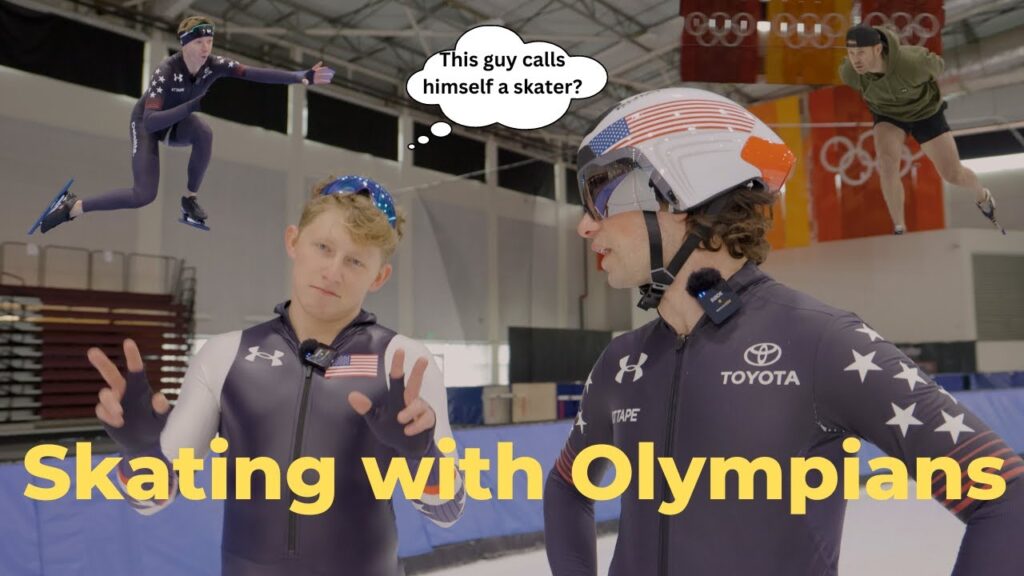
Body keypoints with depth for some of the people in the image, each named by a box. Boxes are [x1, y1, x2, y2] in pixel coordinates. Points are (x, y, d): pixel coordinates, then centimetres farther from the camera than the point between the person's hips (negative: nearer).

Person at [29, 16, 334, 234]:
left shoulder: (215, 64, -22)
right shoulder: (166, 71, -34)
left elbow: (255, 73, -31)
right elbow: (151, 122, -40)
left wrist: (301, 77, -40)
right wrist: (191, 106, -49)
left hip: (177, 121, 5)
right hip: (147, 123, -4)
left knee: (205, 133, -33)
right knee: (144, 195, -18)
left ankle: (190, 199, -12)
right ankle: (72, 206, 1)